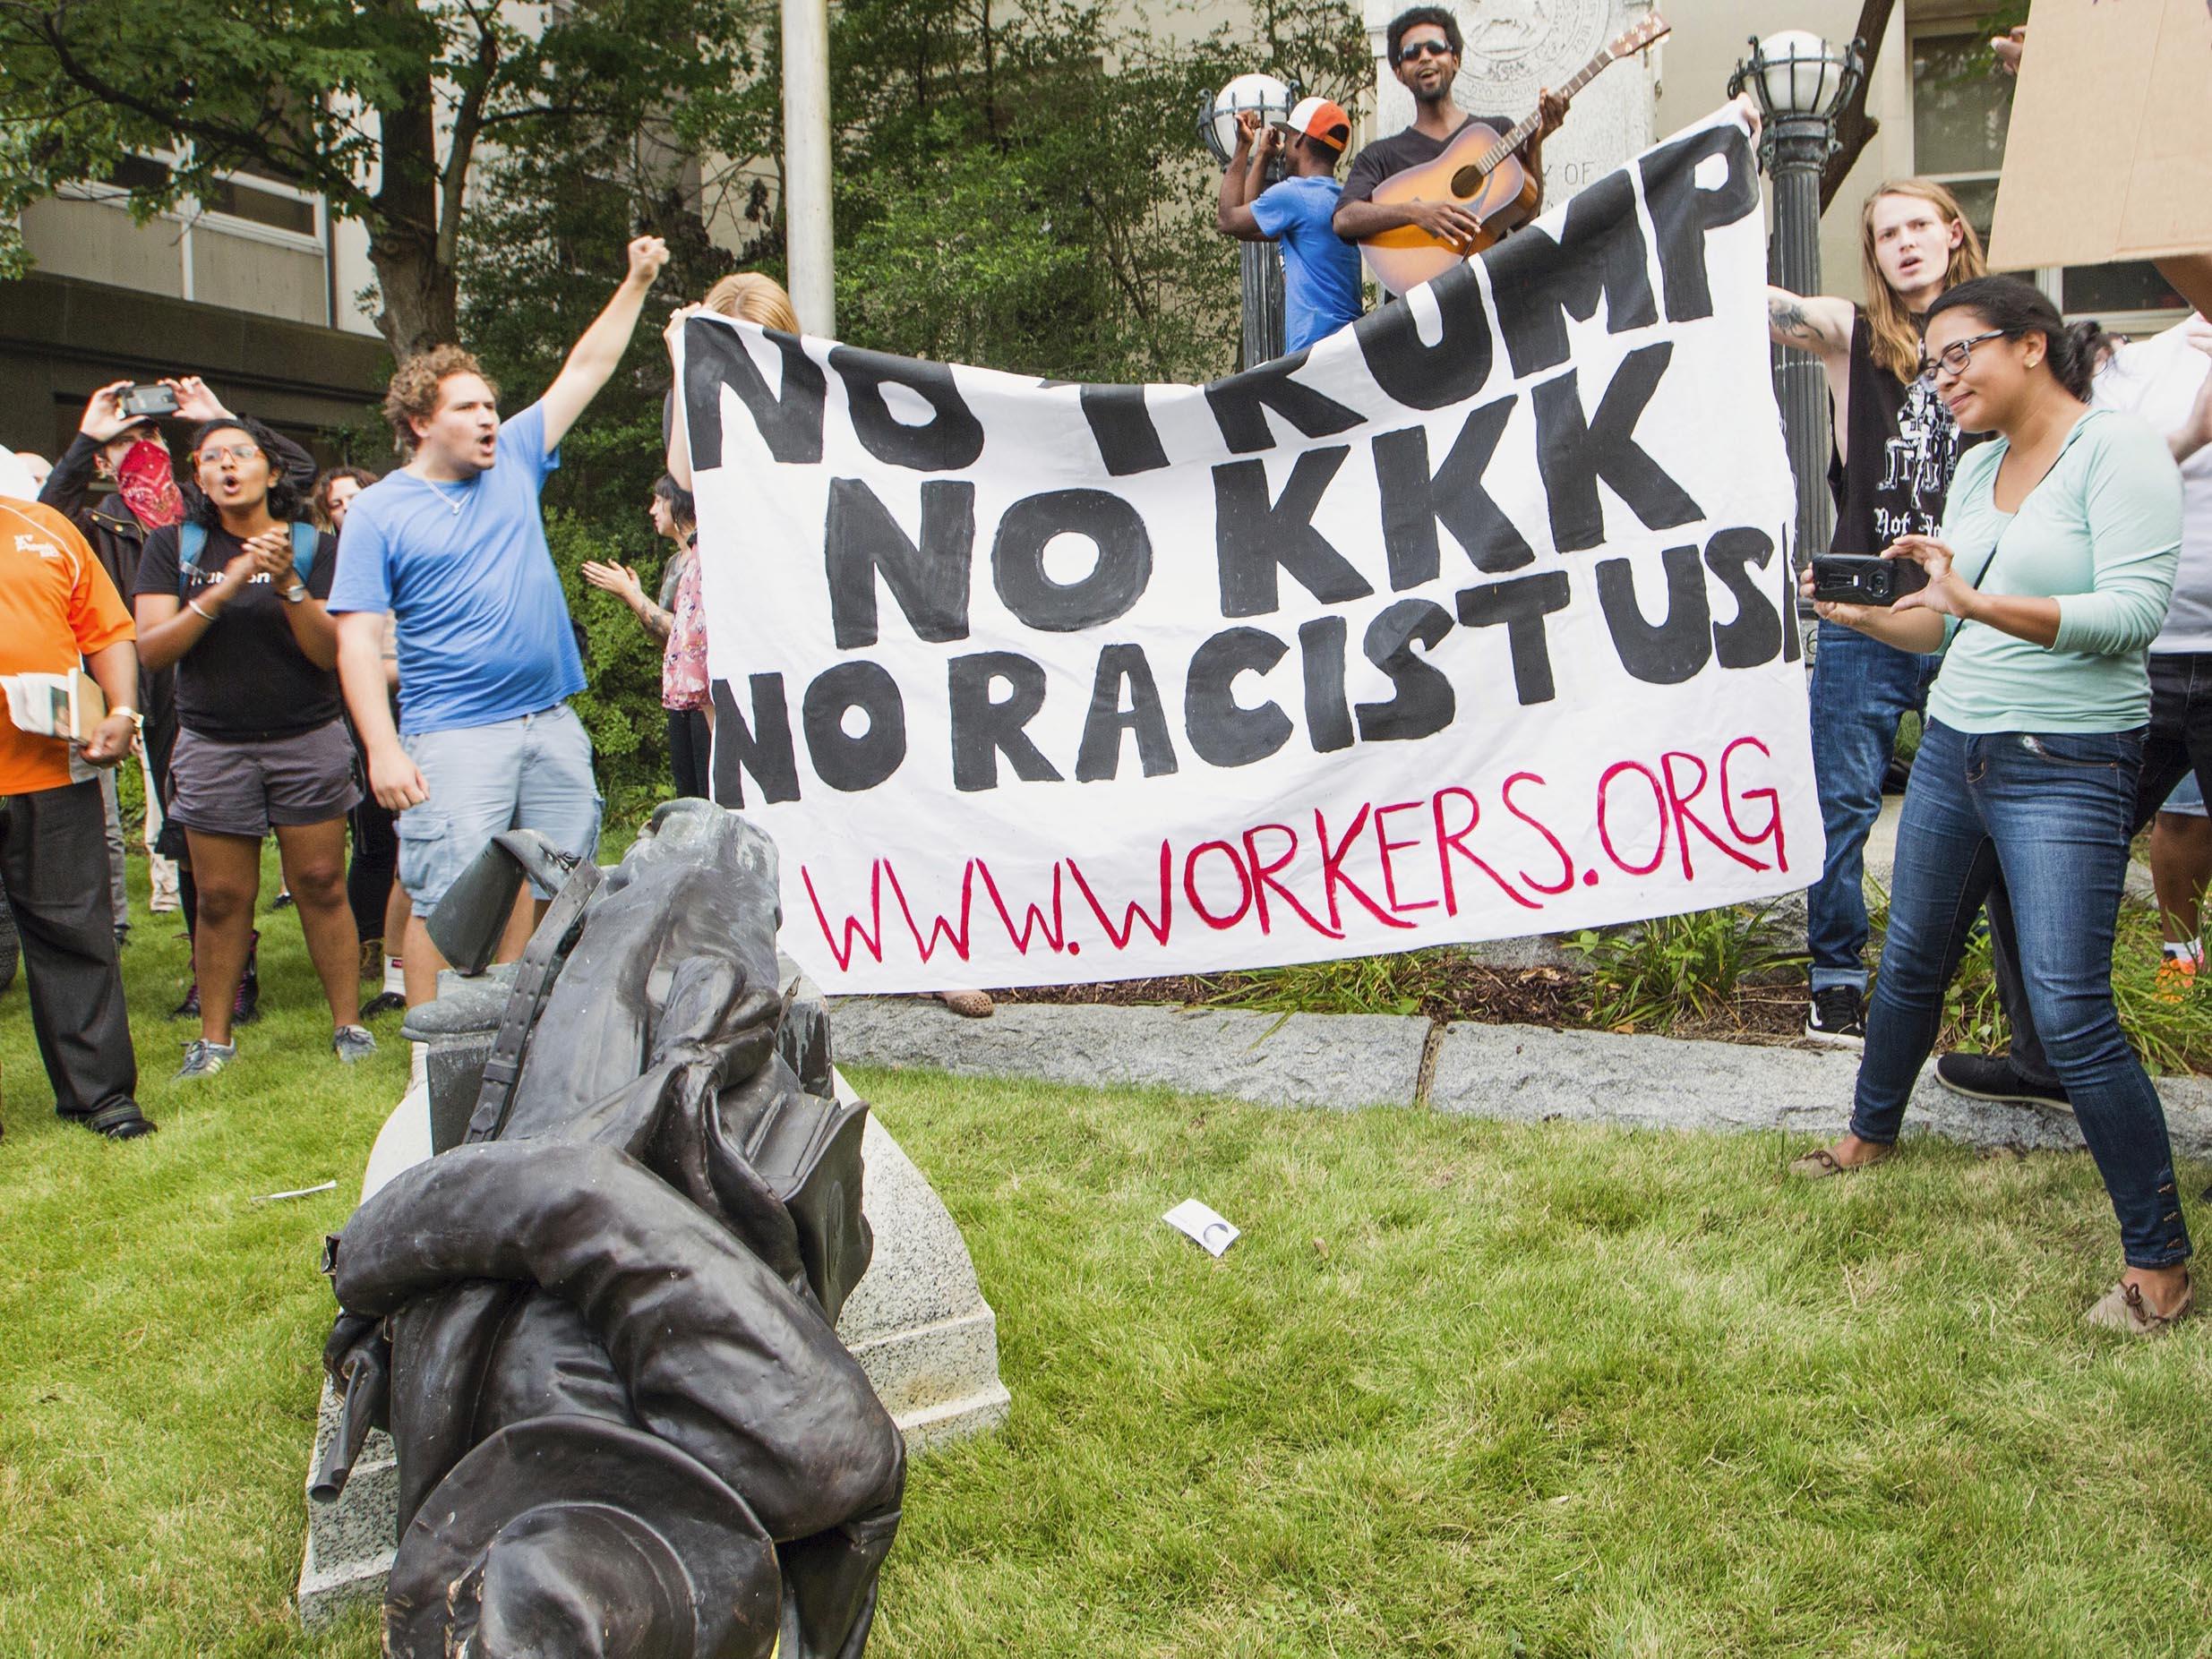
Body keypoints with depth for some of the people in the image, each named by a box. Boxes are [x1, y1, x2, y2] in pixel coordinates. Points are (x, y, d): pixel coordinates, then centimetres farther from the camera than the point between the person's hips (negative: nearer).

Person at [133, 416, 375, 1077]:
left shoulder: (313, 546, 2)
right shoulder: (173, 546, 4)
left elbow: (332, 651, -6)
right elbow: (152, 647, -6)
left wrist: (288, 585, -21)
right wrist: (224, 589, -18)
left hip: (308, 742, -1)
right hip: (212, 745, 1)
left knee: (321, 886, -1)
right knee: (221, 898, 2)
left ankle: (349, 1023, 8)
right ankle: (214, 1037, 13)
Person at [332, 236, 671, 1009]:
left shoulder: (513, 462, 10)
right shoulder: (379, 511, -2)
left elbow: (584, 373, 17)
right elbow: (359, 639, -7)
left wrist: (636, 284, 13)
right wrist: (383, 749, -16)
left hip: (553, 722, 5)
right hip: (455, 736, -5)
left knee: (549, 889, 9)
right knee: (444, 902, -8)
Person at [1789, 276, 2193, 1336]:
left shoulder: (2118, 450, -9)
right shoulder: (1978, 467, 12)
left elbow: (2134, 610, -21)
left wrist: (1979, 600, -29)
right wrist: (1866, 614, -3)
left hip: (2067, 767, -7)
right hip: (1954, 747, 7)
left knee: (2068, 1009, -11)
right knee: (1911, 961, 18)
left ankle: (2159, 1256, 2)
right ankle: (1873, 1131, 42)